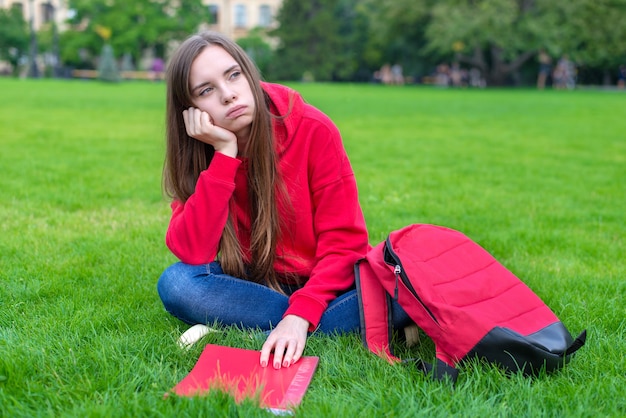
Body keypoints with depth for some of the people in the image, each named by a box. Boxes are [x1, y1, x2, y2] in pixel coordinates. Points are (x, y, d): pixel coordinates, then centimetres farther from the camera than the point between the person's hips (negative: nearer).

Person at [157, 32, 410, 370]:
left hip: (326, 283, -2)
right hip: (255, 286, 2)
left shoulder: (312, 130, -15)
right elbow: (192, 253, -22)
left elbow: (344, 240, -15)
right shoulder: (197, 153, -8)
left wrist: (300, 316, -30)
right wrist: (225, 152, -25)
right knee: (176, 283, -28)